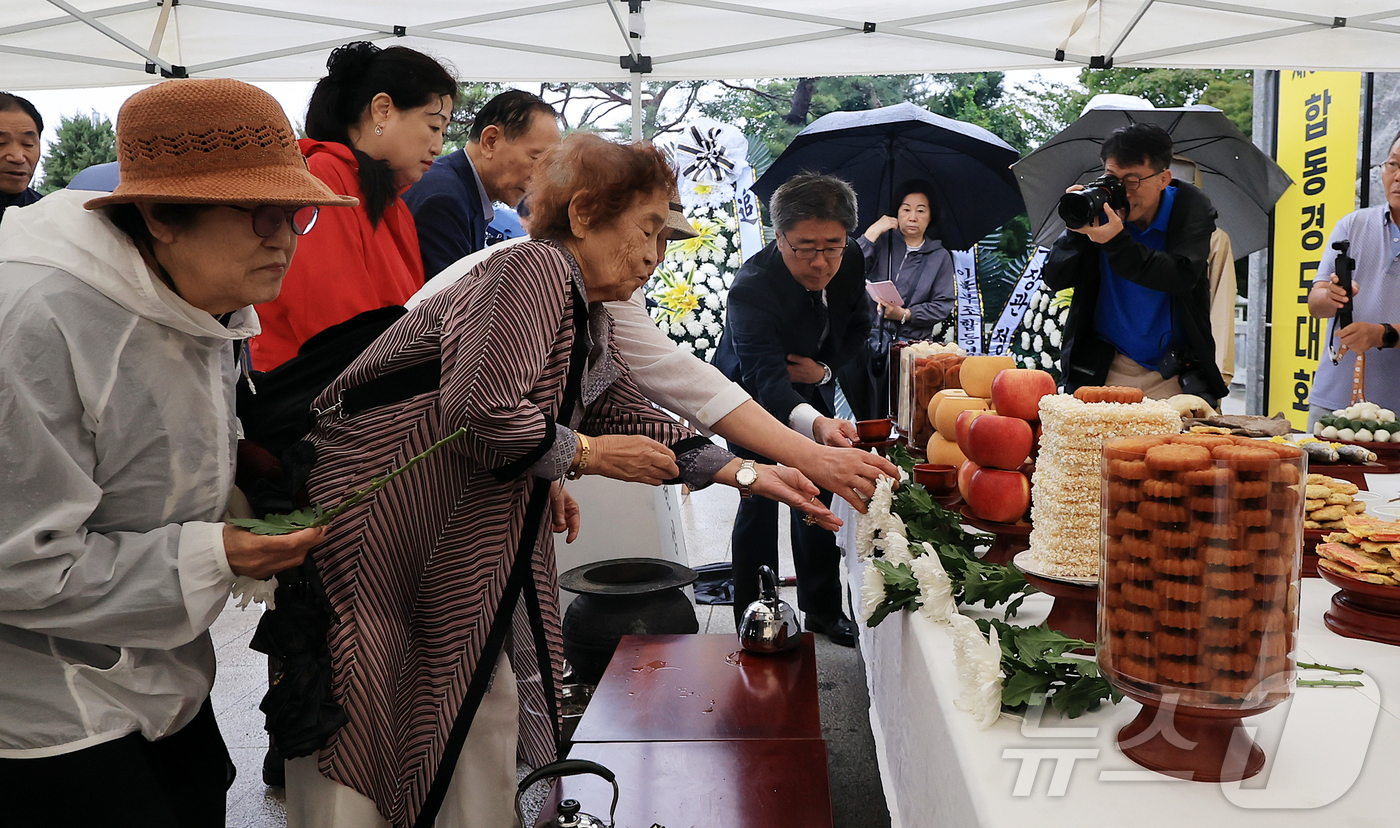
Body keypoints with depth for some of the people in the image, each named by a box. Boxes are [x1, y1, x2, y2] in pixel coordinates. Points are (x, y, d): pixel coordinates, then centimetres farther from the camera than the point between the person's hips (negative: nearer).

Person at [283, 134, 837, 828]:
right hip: (369, 525, -9)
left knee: (488, 707, 12)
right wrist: (586, 453, -14)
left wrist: (748, 474, 11)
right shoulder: (535, 270, -19)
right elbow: (482, 413, -29)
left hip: (456, 544, 10)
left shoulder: (589, 324, 11)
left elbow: (632, 419, 18)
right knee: (355, 743, 1)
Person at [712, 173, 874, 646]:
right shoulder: (752, 287, -39)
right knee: (759, 502, -8)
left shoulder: (850, 262, -20)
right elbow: (764, 377, -52)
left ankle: (822, 610, 28)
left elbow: (858, 325, 0)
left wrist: (826, 368, -19)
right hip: (752, 395, -5)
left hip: (811, 390, 5)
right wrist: (817, 425, -70)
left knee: (817, 498, 12)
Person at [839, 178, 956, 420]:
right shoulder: (882, 242, 11)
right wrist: (872, 233, -7)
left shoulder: (940, 256, 12)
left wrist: (905, 314, -10)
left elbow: (943, 305, 5)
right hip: (866, 341, 0)